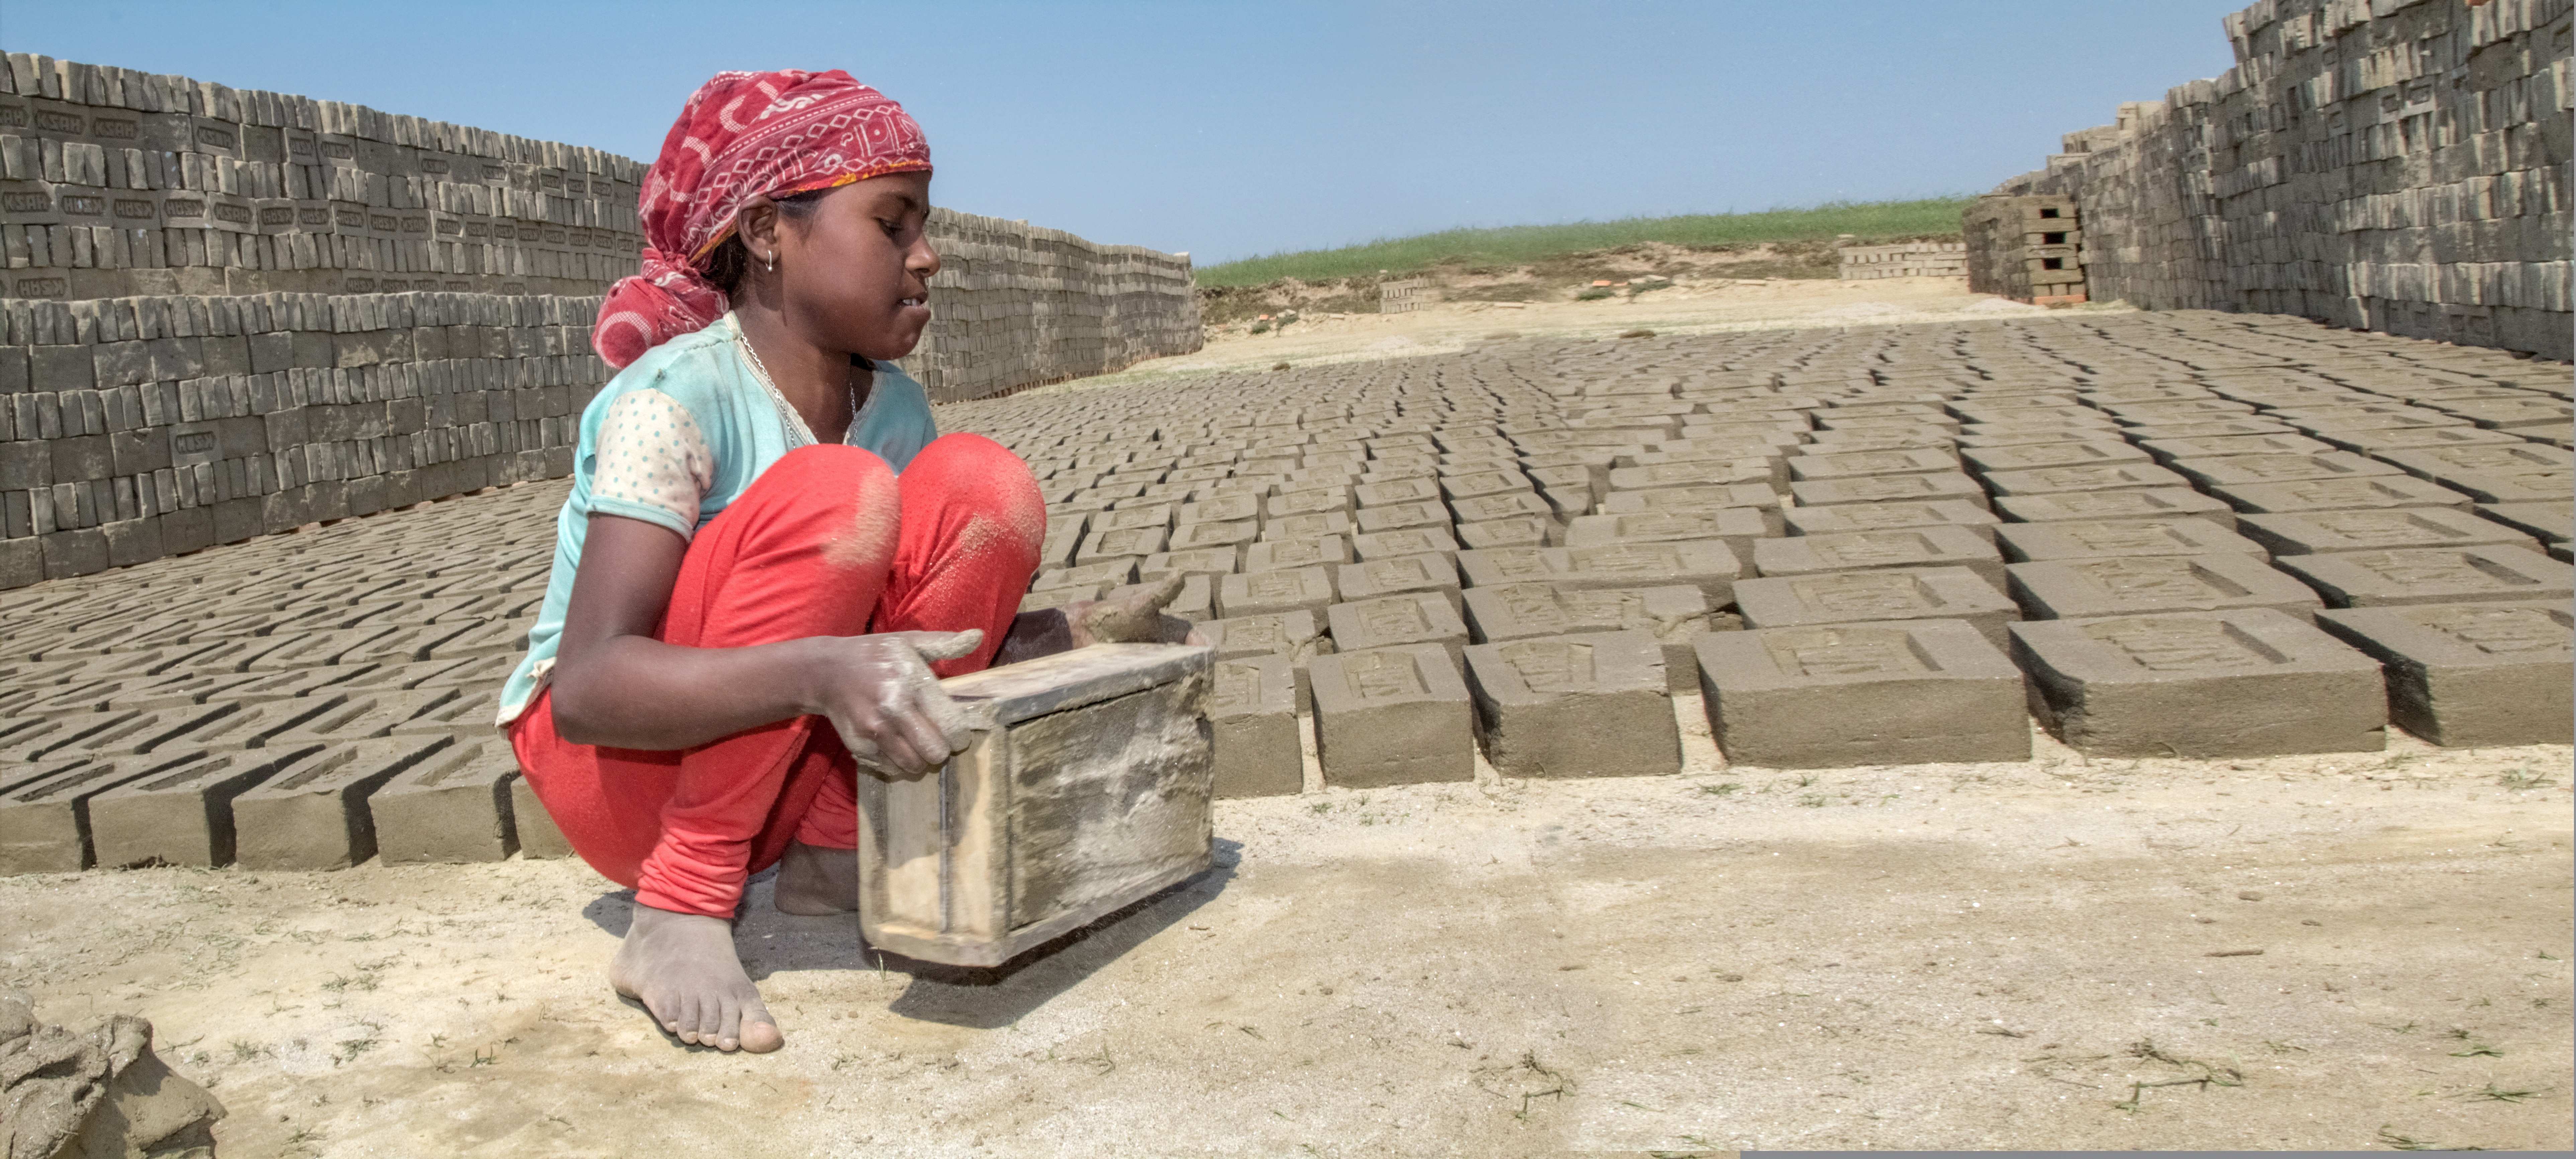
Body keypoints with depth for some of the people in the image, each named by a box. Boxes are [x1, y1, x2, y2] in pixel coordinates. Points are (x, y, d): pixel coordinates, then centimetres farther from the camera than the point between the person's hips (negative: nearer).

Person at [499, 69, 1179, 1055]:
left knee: (982, 486, -13)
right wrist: (819, 671, -48)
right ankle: (676, 915, -21)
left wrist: (1078, 636, -15)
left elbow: (933, 639, 2)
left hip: (774, 768, 6)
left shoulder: (893, 407, -2)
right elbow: (589, 688, -33)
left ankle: (830, 855, -4)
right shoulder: (673, 401, -23)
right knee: (834, 495, -29)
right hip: (614, 764, -6)